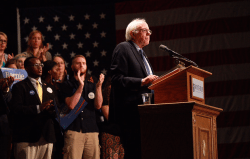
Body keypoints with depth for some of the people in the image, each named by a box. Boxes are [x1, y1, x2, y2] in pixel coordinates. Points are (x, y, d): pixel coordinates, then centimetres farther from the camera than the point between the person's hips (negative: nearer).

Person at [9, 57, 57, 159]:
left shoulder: (49, 88, 23)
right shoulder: (19, 87, 3)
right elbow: (15, 109, -10)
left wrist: (53, 110, -8)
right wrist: (38, 108, -19)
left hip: (47, 138, 5)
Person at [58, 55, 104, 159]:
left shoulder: (92, 85, 18)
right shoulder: (66, 85, 8)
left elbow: (98, 105, 5)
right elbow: (71, 105, -7)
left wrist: (99, 86, -5)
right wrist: (81, 85, -8)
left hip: (91, 131, 3)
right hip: (73, 131, -3)